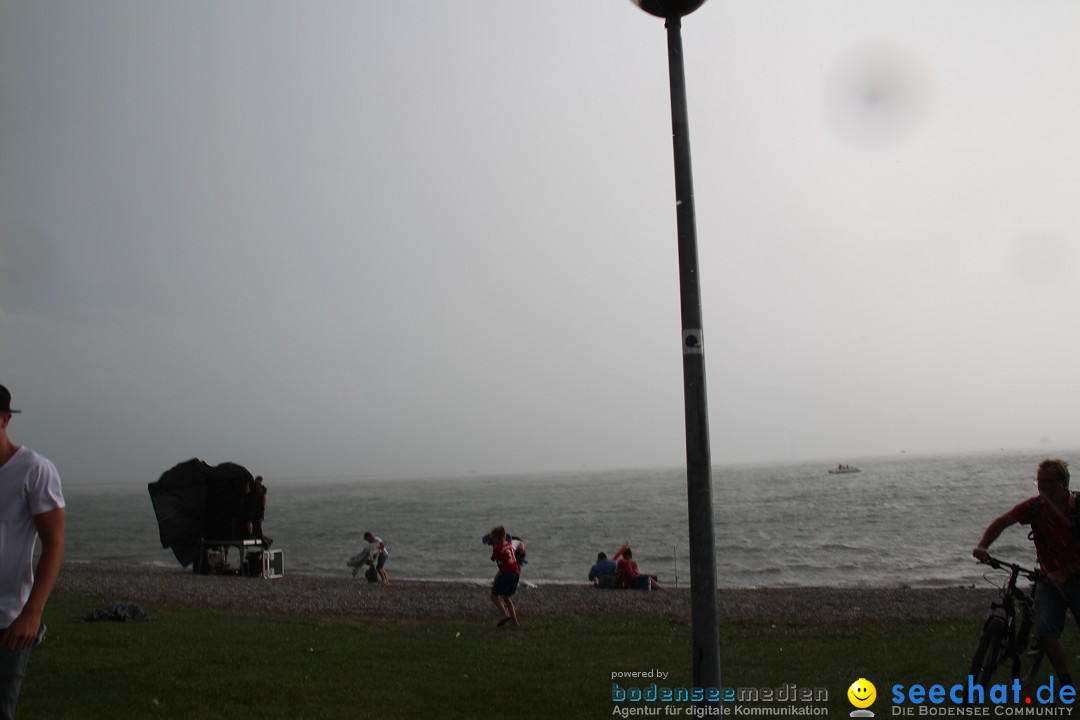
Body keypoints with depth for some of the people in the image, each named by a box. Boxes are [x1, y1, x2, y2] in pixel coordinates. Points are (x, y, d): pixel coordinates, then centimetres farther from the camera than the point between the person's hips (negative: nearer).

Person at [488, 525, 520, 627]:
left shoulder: (497, 547, -7)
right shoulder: (509, 543, 11)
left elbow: (493, 559, 10)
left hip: (507, 573, -7)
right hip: (517, 573, 7)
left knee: (494, 595, 3)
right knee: (506, 597, 20)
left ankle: (506, 615, -14)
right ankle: (515, 620, 14)